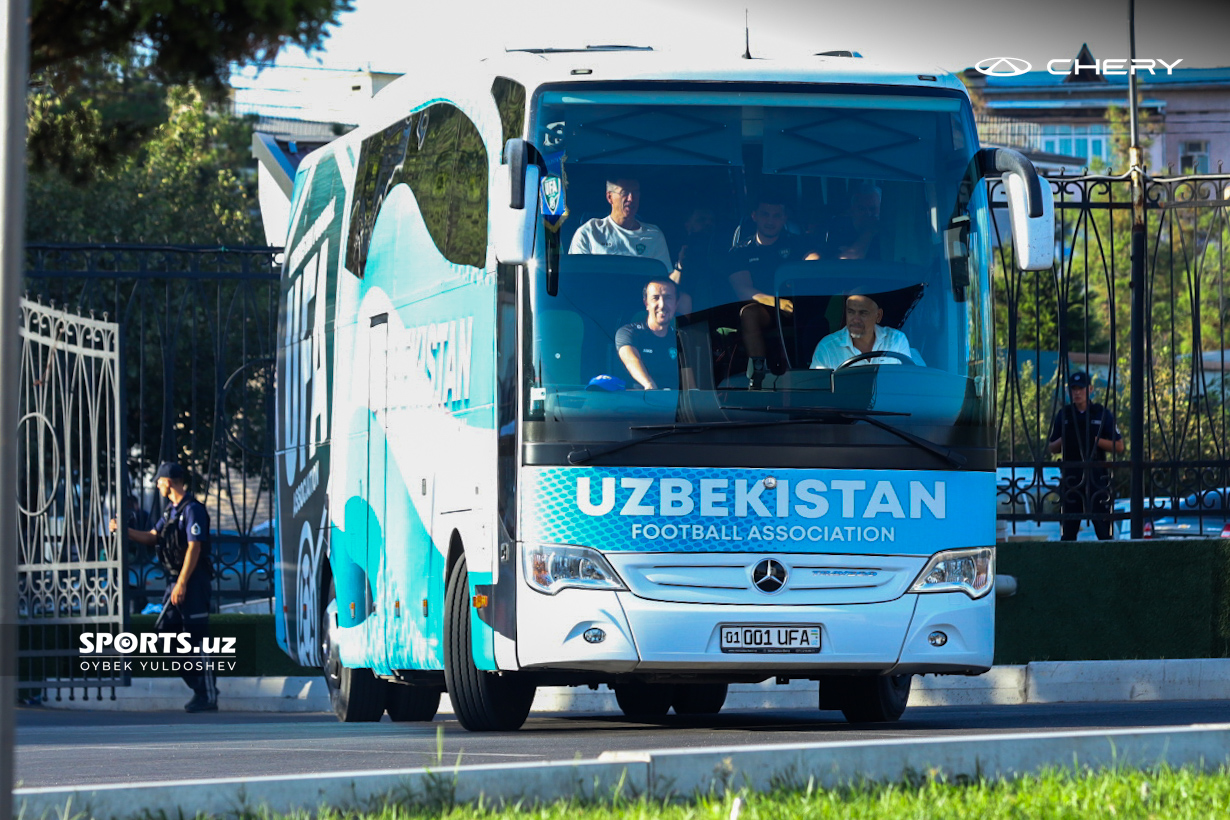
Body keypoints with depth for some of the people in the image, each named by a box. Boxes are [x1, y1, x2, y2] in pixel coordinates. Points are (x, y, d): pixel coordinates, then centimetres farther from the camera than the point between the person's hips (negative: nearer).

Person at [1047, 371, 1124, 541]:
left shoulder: (1102, 414, 6)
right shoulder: (1063, 415, 12)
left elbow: (1119, 446, 5)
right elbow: (1051, 447, 16)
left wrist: (1097, 441, -10)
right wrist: (1061, 441, -6)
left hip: (1097, 476, -2)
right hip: (1071, 475, 2)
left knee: (1103, 526, -6)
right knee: (1069, 529, 2)